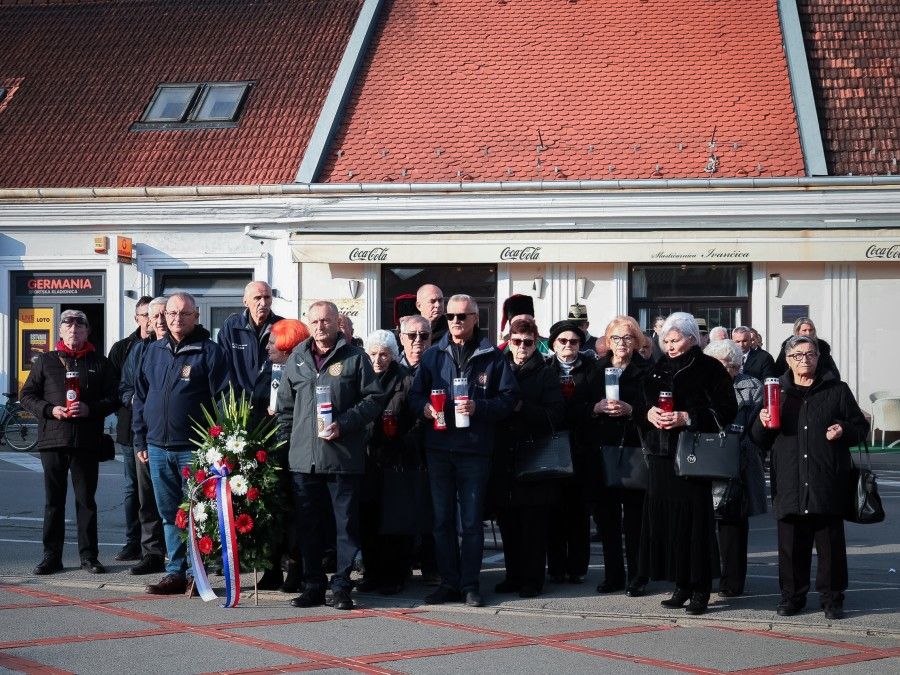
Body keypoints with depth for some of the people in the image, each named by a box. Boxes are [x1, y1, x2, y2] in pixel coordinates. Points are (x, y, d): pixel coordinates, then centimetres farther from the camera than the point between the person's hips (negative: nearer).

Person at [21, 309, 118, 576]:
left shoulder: (100, 363, 9)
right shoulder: (45, 361, 10)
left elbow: (113, 399, 6)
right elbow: (27, 395, 9)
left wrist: (89, 408, -12)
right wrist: (50, 410, -8)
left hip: (87, 442, 0)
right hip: (52, 440, 1)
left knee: (86, 499, 3)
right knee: (53, 500, 4)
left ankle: (88, 555, 10)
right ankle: (52, 556, 9)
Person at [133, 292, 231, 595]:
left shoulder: (210, 352, -2)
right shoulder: (153, 352, 13)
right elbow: (140, 397, 17)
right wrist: (140, 440, 11)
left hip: (193, 449, -5)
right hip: (158, 448, 5)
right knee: (169, 514, 9)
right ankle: (176, 573, 15)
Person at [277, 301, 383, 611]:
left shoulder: (355, 358, 1)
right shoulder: (297, 359, 13)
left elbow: (374, 399, -3)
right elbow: (285, 406, 18)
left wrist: (343, 425, -14)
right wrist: (287, 442, 9)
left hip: (344, 456, -4)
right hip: (303, 458, 4)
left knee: (346, 524, -1)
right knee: (307, 525, 7)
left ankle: (342, 586, 6)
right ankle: (313, 586, 15)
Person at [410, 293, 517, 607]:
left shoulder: (492, 357, 2)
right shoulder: (433, 355, 11)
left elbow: (508, 398, -2)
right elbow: (415, 393, 12)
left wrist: (478, 407, -16)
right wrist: (424, 406, -10)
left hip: (475, 449, -3)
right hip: (438, 448, 3)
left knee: (471, 520, 2)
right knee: (442, 519, 6)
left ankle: (470, 584, 8)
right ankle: (449, 583, 14)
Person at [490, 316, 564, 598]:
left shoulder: (545, 374, 2)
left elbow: (555, 415, -9)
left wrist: (521, 407, -16)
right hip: (503, 459, 4)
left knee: (534, 524, -2)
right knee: (507, 523, 7)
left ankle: (532, 579, 5)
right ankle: (513, 575, 18)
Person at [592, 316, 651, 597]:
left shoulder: (645, 370, 3)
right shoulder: (596, 369, 13)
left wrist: (630, 410, -20)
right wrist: (597, 408, -10)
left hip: (634, 448, -3)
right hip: (602, 448, 3)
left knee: (634, 514, -4)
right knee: (606, 513, 4)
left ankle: (636, 576, 4)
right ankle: (613, 574, 12)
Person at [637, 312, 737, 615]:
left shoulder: (709, 369, -2)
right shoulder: (658, 369, 15)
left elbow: (726, 410, -7)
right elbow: (642, 403, 23)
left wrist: (687, 418, -15)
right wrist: (649, 413, -1)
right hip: (662, 454, 6)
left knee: (694, 518, -6)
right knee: (665, 516, 3)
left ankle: (700, 588, 1)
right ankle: (682, 585, 12)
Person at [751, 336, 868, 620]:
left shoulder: (837, 391, 9)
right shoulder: (777, 392, 16)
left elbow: (860, 426, 11)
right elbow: (760, 440, 19)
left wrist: (844, 431, -10)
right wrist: (762, 423, -3)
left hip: (827, 484, -2)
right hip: (789, 486, 2)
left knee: (831, 542, 1)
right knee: (791, 543, 3)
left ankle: (832, 597, 10)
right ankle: (792, 595, 14)